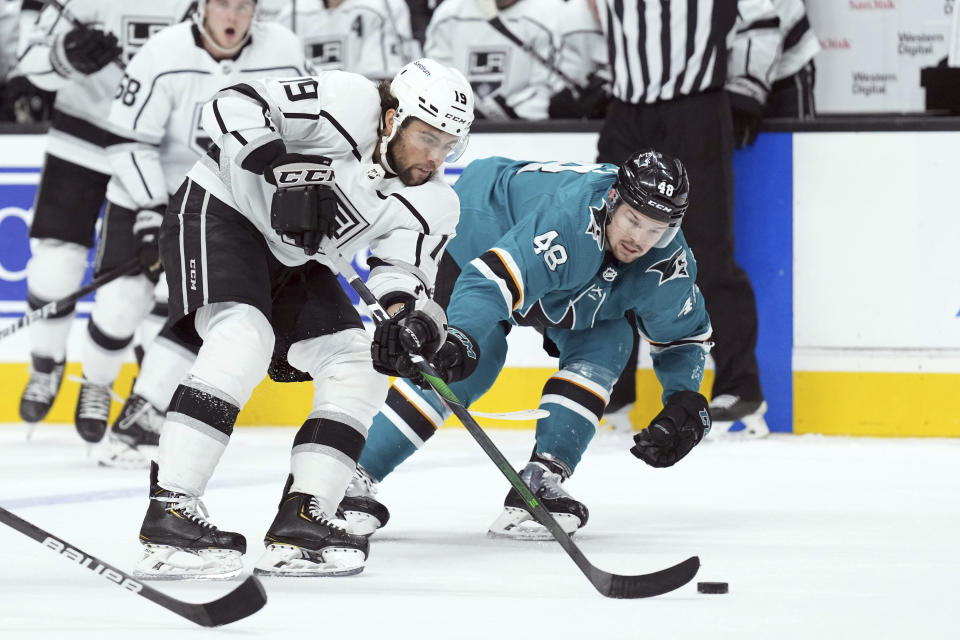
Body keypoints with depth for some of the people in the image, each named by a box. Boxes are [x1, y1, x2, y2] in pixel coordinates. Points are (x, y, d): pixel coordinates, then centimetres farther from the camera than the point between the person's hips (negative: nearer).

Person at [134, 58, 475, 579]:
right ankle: (169, 509, -35)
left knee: (360, 369, -2)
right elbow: (233, 106, -27)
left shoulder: (433, 206, -4)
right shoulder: (348, 105, -23)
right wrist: (281, 172, -38)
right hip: (219, 209, -8)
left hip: (289, 260, 8)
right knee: (244, 339, -30)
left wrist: (407, 315, -33)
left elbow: (402, 268, -11)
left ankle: (300, 518, -5)